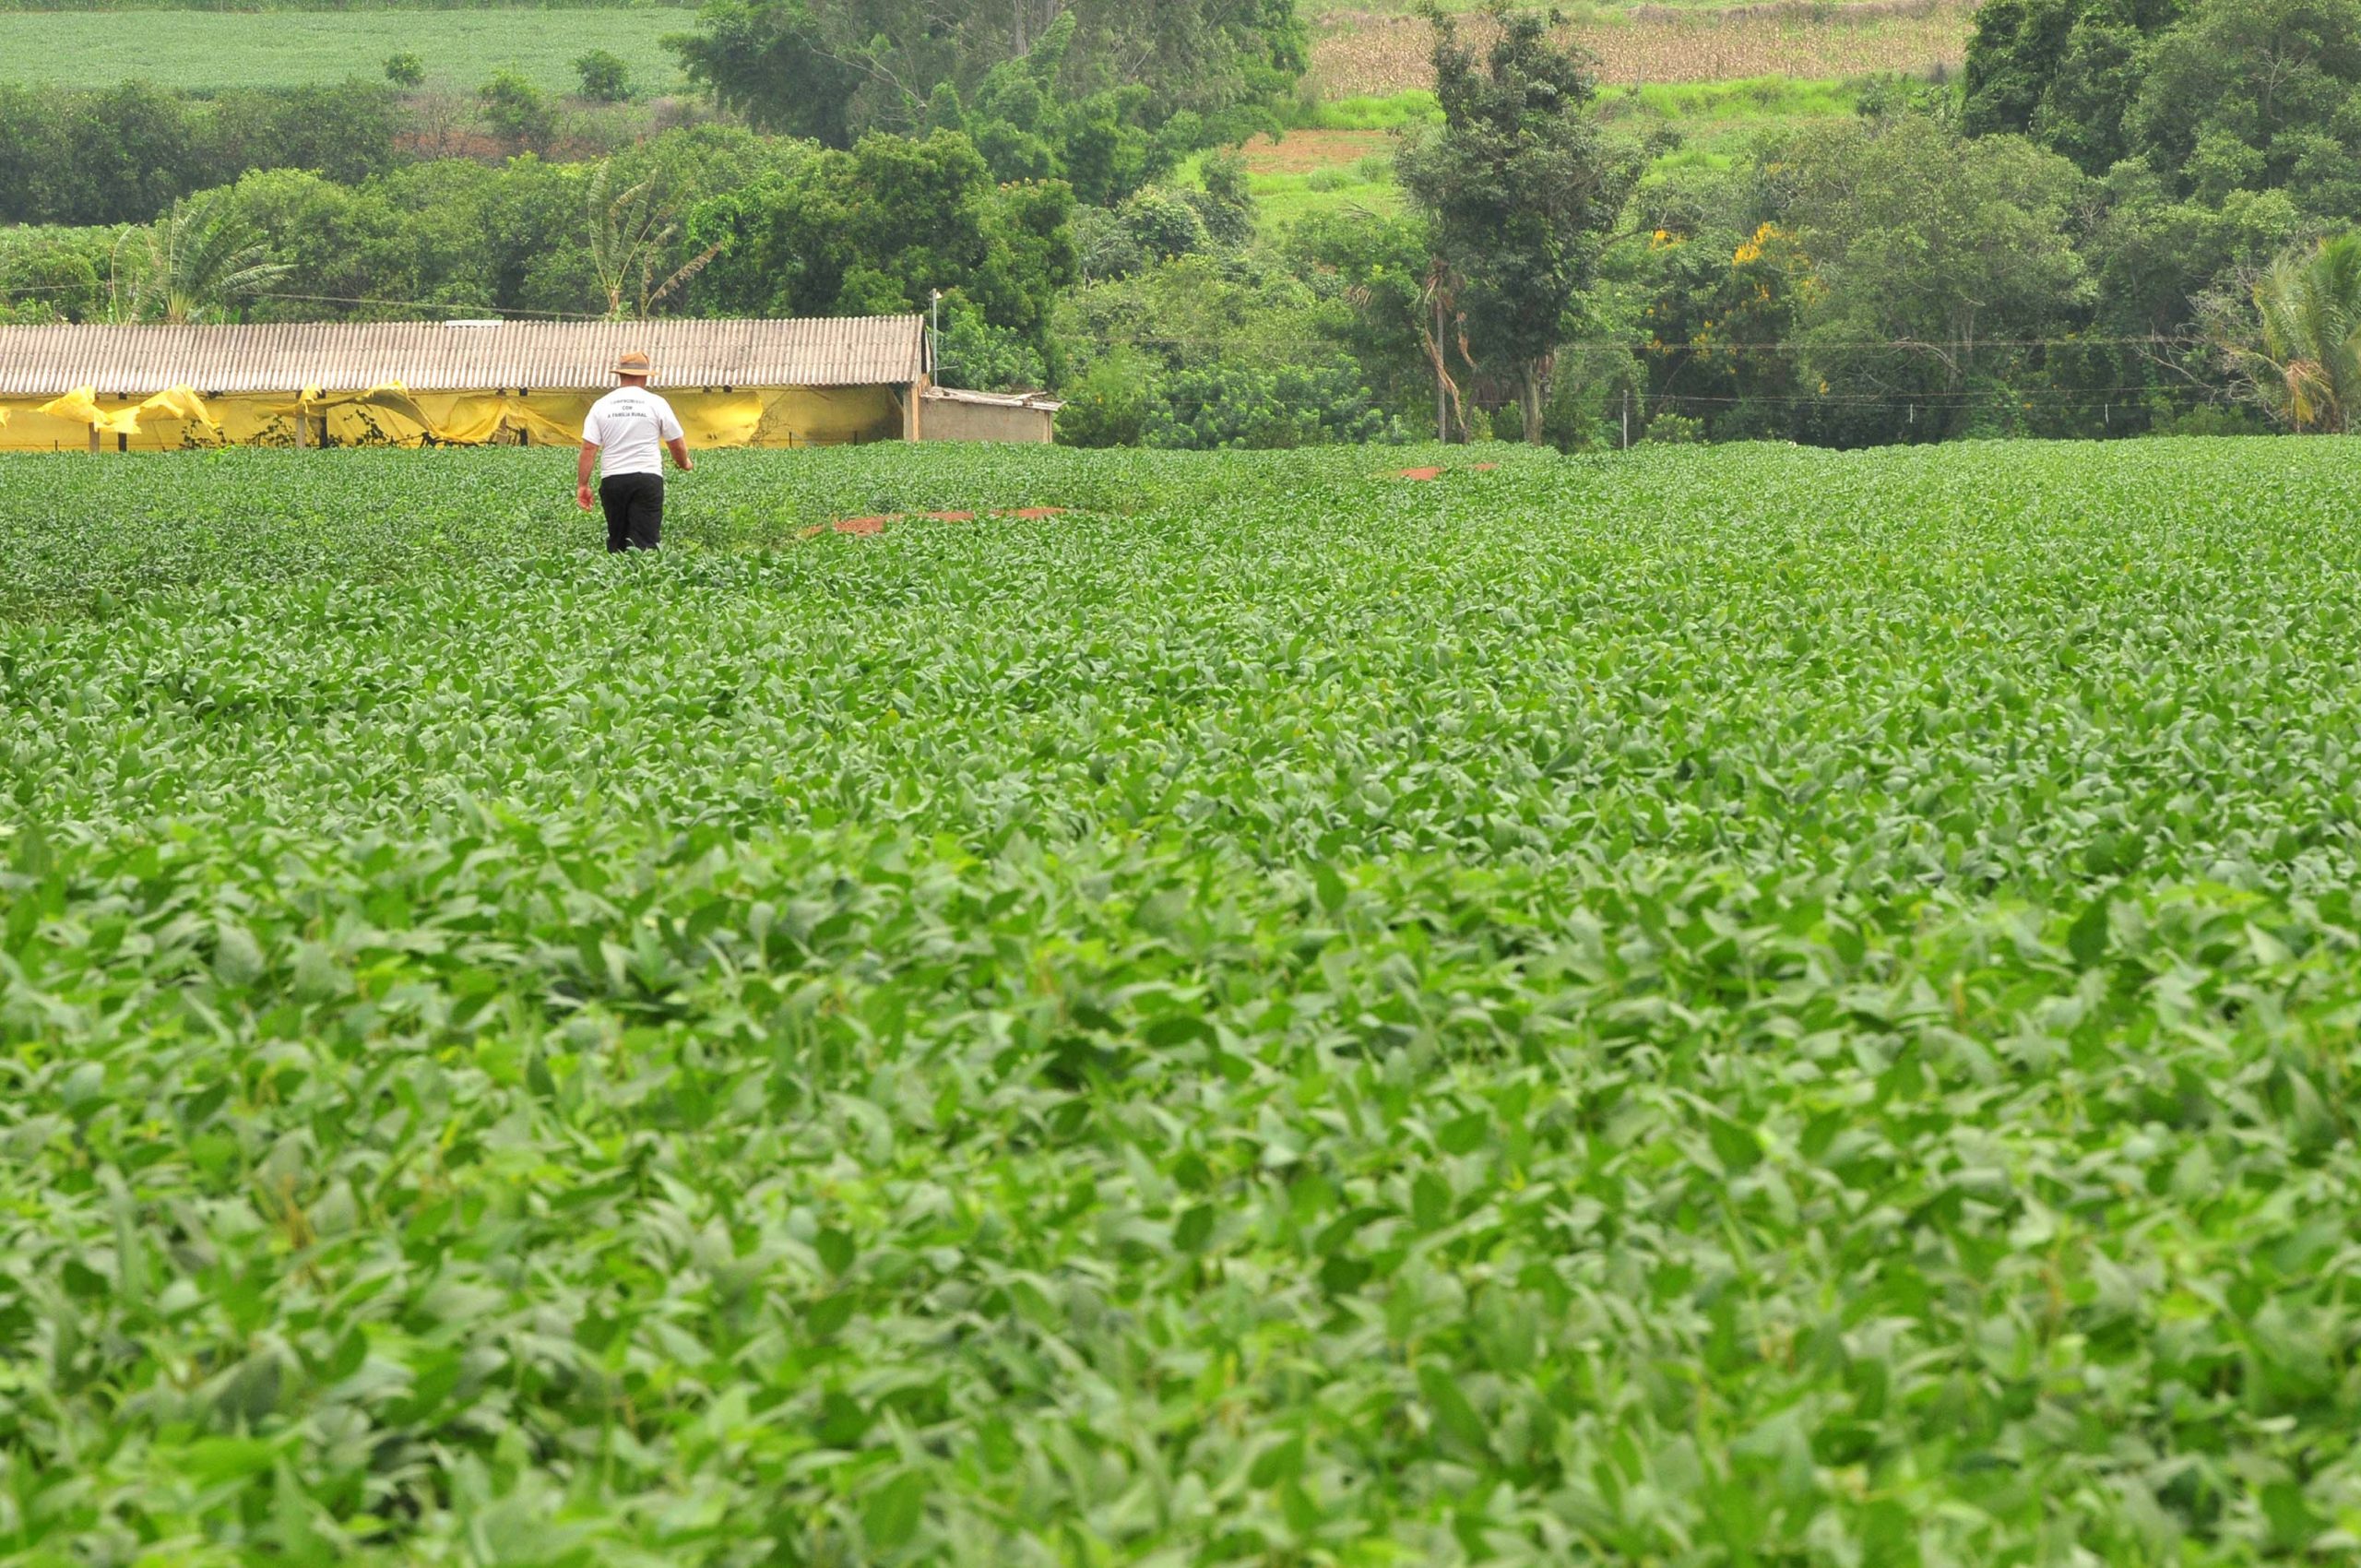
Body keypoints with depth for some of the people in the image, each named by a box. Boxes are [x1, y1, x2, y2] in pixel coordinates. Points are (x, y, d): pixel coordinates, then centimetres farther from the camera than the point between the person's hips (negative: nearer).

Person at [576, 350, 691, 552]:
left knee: (616, 542, 13)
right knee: (645, 543, -5)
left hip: (613, 480, 2)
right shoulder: (656, 404, 1)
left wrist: (582, 485, 3)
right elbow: (677, 444, 7)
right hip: (647, 478, -2)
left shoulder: (601, 405, 4)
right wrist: (684, 464, 28)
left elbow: (589, 448, -1)